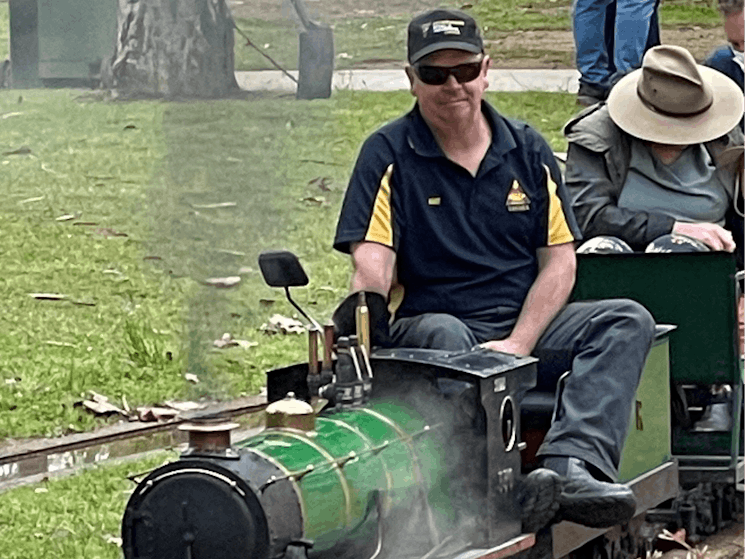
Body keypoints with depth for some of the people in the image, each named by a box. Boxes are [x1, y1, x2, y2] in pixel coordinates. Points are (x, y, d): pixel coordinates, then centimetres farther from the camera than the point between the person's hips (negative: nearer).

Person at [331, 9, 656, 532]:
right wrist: (367, 302, -33)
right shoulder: (388, 155, 3)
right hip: (429, 323, -4)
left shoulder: (527, 149, 12)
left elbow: (559, 260, 8)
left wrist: (517, 343, -8)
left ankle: (574, 464, -43)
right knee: (444, 337, -38)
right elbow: (373, 260, -8)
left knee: (628, 320, -20)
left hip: (526, 326, 4)